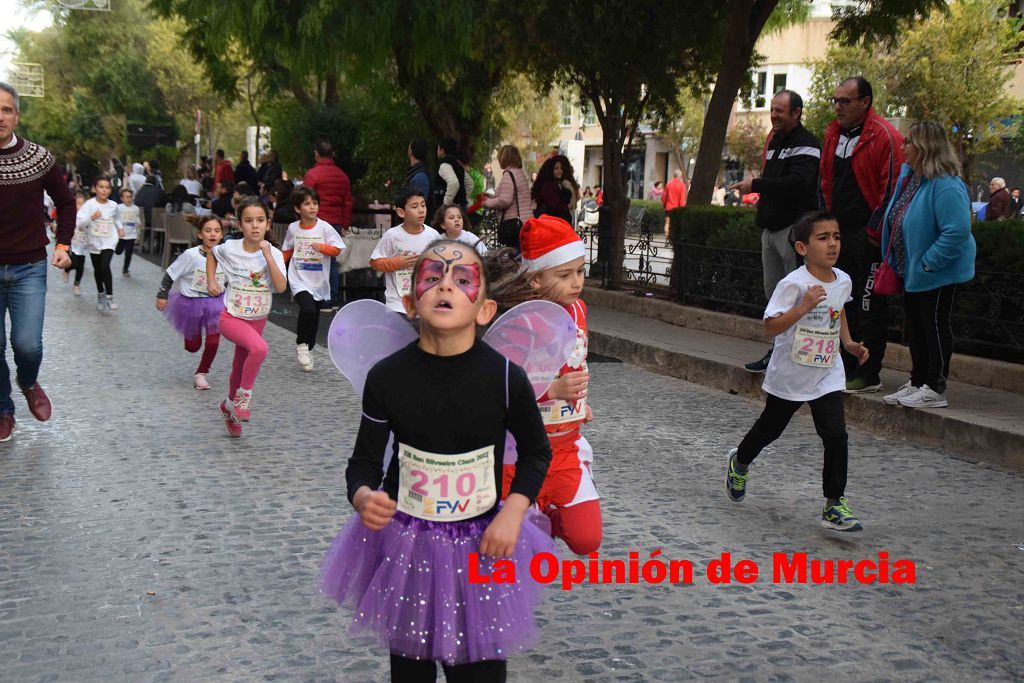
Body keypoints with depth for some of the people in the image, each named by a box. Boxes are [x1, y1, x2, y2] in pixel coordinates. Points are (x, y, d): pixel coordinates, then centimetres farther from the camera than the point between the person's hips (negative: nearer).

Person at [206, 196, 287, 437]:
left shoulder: (273, 253, -12)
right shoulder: (229, 249, -13)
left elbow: (281, 287, -25)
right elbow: (211, 254, 11)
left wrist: (268, 256, -30)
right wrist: (211, 282, 2)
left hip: (257, 319, 3)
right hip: (231, 316, -3)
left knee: (240, 367, 17)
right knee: (259, 348, -31)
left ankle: (230, 406, 44)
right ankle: (244, 395, -10)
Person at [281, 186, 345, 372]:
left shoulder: (324, 227, -5)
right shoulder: (293, 228, 0)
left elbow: (337, 250, -4)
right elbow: (287, 251, 14)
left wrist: (323, 247, -21)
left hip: (318, 281, 2)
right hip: (299, 279, -1)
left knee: (314, 316, 12)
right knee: (307, 308, -24)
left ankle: (307, 349, 31)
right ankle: (301, 344, -6)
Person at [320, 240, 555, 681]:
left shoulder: (505, 378, -15)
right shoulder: (387, 377, -14)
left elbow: (536, 452, 1)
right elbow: (365, 459, -4)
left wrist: (513, 512, -12)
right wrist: (362, 496, -26)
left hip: (482, 543, -1)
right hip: (403, 542, 1)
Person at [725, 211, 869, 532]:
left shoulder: (843, 281, -2)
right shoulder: (793, 284, -22)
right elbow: (770, 327, -27)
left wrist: (849, 342, 9)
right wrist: (804, 306, -37)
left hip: (827, 377, 4)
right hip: (789, 376, -4)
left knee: (836, 437, -10)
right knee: (770, 429, 18)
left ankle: (834, 505, 0)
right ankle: (739, 462, 48)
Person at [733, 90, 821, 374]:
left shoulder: (806, 145, -11)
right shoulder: (774, 141, 18)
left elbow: (797, 183, -25)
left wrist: (756, 185, -23)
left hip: (794, 228, -9)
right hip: (771, 228, 9)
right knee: (773, 293, 13)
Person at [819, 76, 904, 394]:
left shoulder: (885, 137, -12)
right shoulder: (832, 134, 12)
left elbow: (891, 187, -14)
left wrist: (875, 231, -14)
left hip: (869, 237, -8)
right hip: (839, 233, 8)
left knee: (870, 306, -2)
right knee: (844, 305, 13)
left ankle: (868, 376, 3)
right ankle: (847, 369, 22)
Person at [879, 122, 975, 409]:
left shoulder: (946, 186, -24)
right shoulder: (907, 175, 6)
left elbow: (957, 232, -30)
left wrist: (927, 263, -24)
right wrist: (893, 262, 14)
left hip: (937, 275, -9)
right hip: (912, 272, 9)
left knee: (934, 326, 0)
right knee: (914, 328, 16)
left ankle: (935, 389, 9)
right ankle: (918, 382, 28)